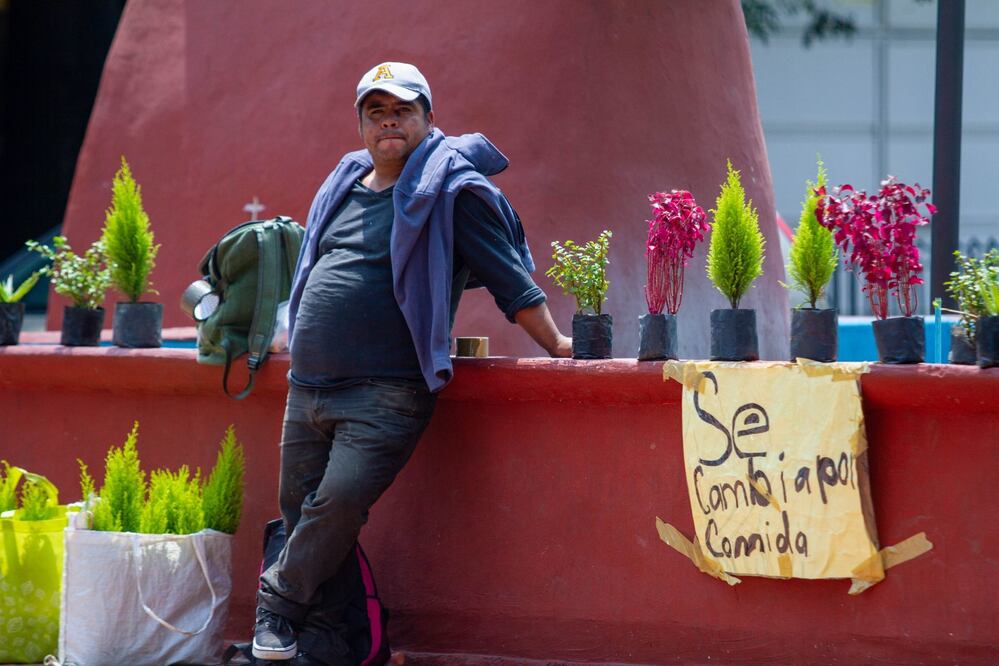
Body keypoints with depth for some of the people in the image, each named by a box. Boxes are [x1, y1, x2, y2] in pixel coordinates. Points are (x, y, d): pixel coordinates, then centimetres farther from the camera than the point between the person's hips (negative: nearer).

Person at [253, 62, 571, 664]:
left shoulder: (449, 190, -3)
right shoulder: (344, 186, 17)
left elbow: (509, 277, -3)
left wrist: (555, 344, -5)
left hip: (387, 394, -7)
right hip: (308, 387, 7)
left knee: (341, 501, -22)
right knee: (303, 511, 5)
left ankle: (282, 597, -1)